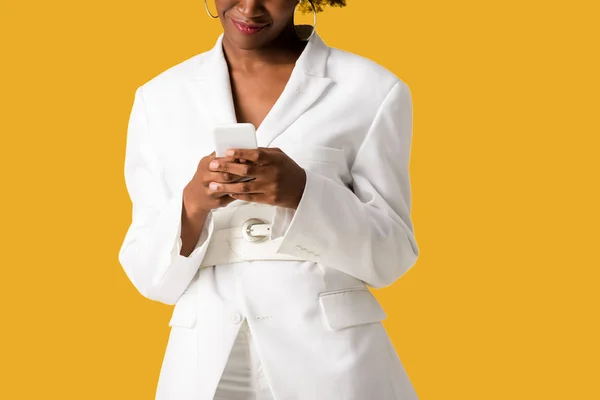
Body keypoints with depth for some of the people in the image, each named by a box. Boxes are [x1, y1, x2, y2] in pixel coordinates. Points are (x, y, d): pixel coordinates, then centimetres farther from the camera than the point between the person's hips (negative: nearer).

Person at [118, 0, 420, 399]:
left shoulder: (372, 90, -5)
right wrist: (192, 203, -17)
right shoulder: (159, 99, 2)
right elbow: (150, 274, 1)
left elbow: (390, 256, -4)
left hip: (330, 362, -1)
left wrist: (303, 193, -20)